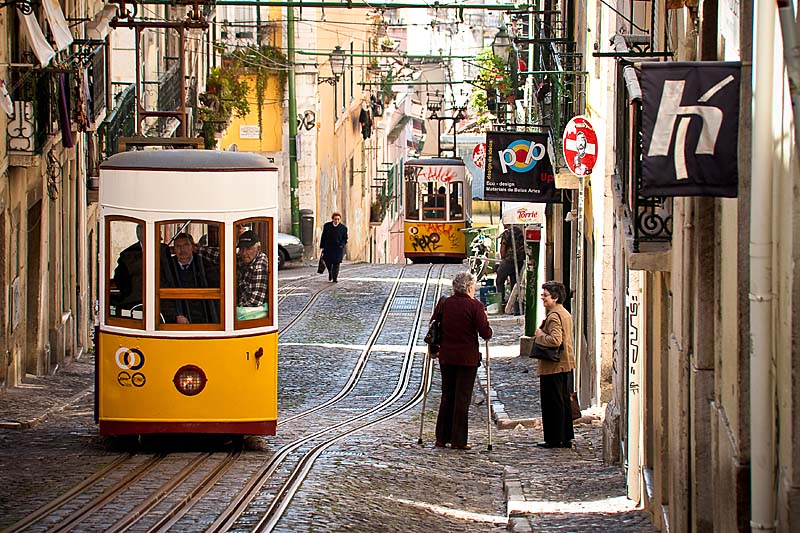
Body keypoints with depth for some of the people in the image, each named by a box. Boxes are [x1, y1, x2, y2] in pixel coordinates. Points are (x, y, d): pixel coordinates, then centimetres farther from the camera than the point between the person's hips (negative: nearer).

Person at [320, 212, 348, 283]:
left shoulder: (343, 228, -2)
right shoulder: (327, 226, 1)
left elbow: (345, 239, 6)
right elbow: (323, 237, 6)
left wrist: (342, 245, -12)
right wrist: (322, 247, 3)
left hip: (338, 249, -1)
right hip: (328, 248, 1)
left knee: (336, 264, -6)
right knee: (328, 263, 5)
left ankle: (335, 278, 3)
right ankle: (330, 273, 36)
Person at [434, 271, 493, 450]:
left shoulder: (443, 304, 3)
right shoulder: (475, 306, -10)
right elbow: (485, 333, -14)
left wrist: (436, 346, 20)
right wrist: (488, 331, 8)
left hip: (446, 357, 4)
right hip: (467, 358, -4)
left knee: (447, 397, 14)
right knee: (463, 398, 1)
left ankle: (442, 438, 15)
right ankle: (458, 440, 1)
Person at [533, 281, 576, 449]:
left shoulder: (554, 316, -18)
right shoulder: (565, 314, 14)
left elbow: (555, 340, -29)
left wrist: (539, 335, -14)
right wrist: (541, 335, 14)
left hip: (553, 366, -10)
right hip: (565, 364, 10)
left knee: (552, 402, -4)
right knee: (564, 400, 14)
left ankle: (554, 439, 0)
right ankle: (566, 437, 19)